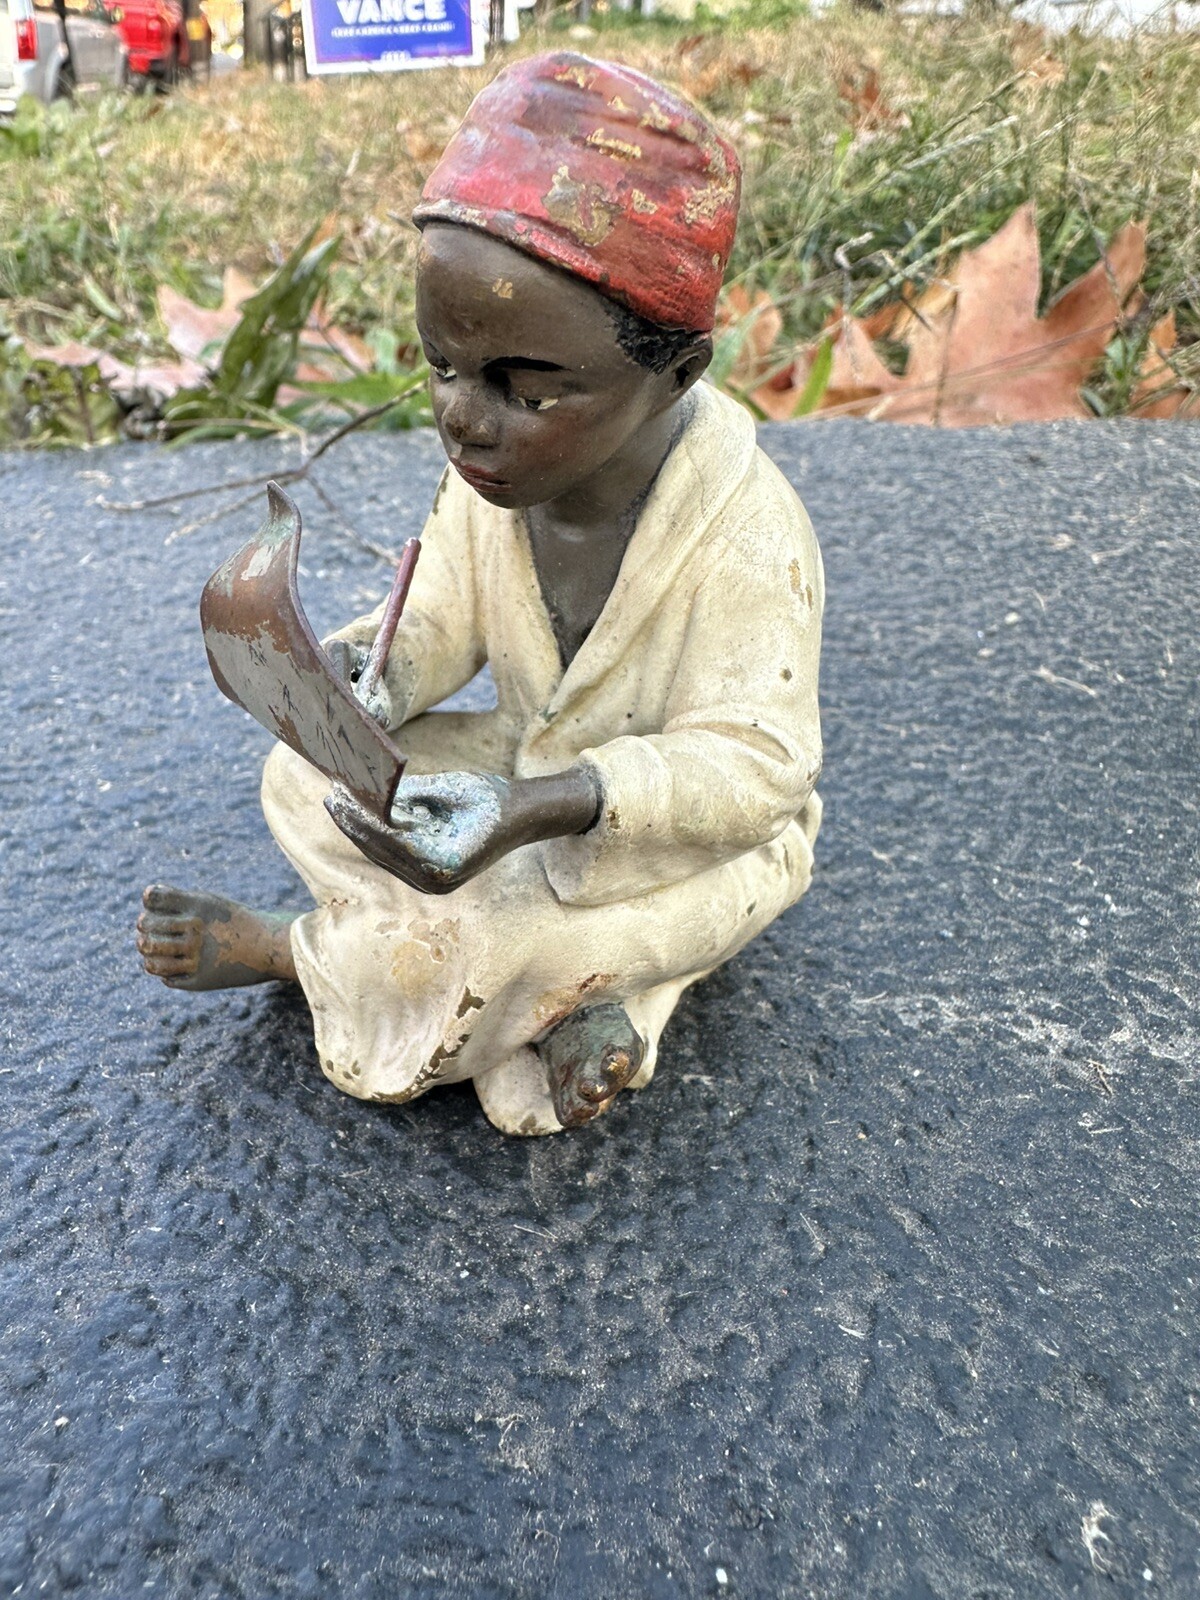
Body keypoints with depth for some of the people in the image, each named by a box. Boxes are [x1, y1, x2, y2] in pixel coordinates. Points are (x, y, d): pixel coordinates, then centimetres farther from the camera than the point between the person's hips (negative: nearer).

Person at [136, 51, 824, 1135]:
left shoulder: (743, 539, -31)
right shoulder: (500, 467, -12)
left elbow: (754, 761, -29)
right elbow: (442, 613, -1)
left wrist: (538, 809, -43)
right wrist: (372, 666, -27)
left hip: (699, 831, -6)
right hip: (531, 770, 7)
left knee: (433, 956, -26)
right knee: (301, 778, -6)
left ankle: (290, 950, 11)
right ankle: (579, 986, -10)